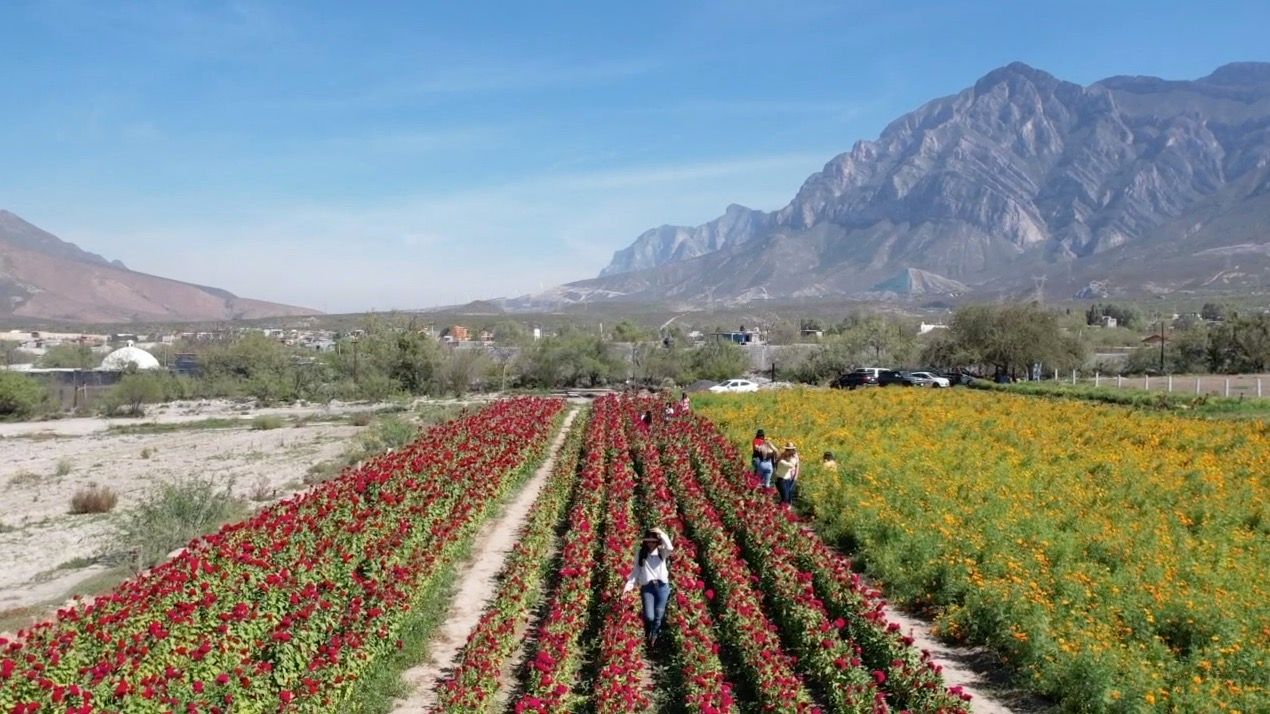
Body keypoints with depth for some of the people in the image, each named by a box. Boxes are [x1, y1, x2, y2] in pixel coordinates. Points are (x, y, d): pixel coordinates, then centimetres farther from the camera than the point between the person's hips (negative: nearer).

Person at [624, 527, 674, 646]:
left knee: (659, 616, 4)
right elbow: (636, 571, 5)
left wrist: (661, 534, -12)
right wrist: (629, 584, -7)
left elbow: (670, 548, -18)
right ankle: (647, 635, 21)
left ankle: (653, 637, 28)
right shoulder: (640, 554, 7)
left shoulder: (662, 552, 5)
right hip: (647, 587, -1)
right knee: (649, 616, -12)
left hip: (662, 587, 1)